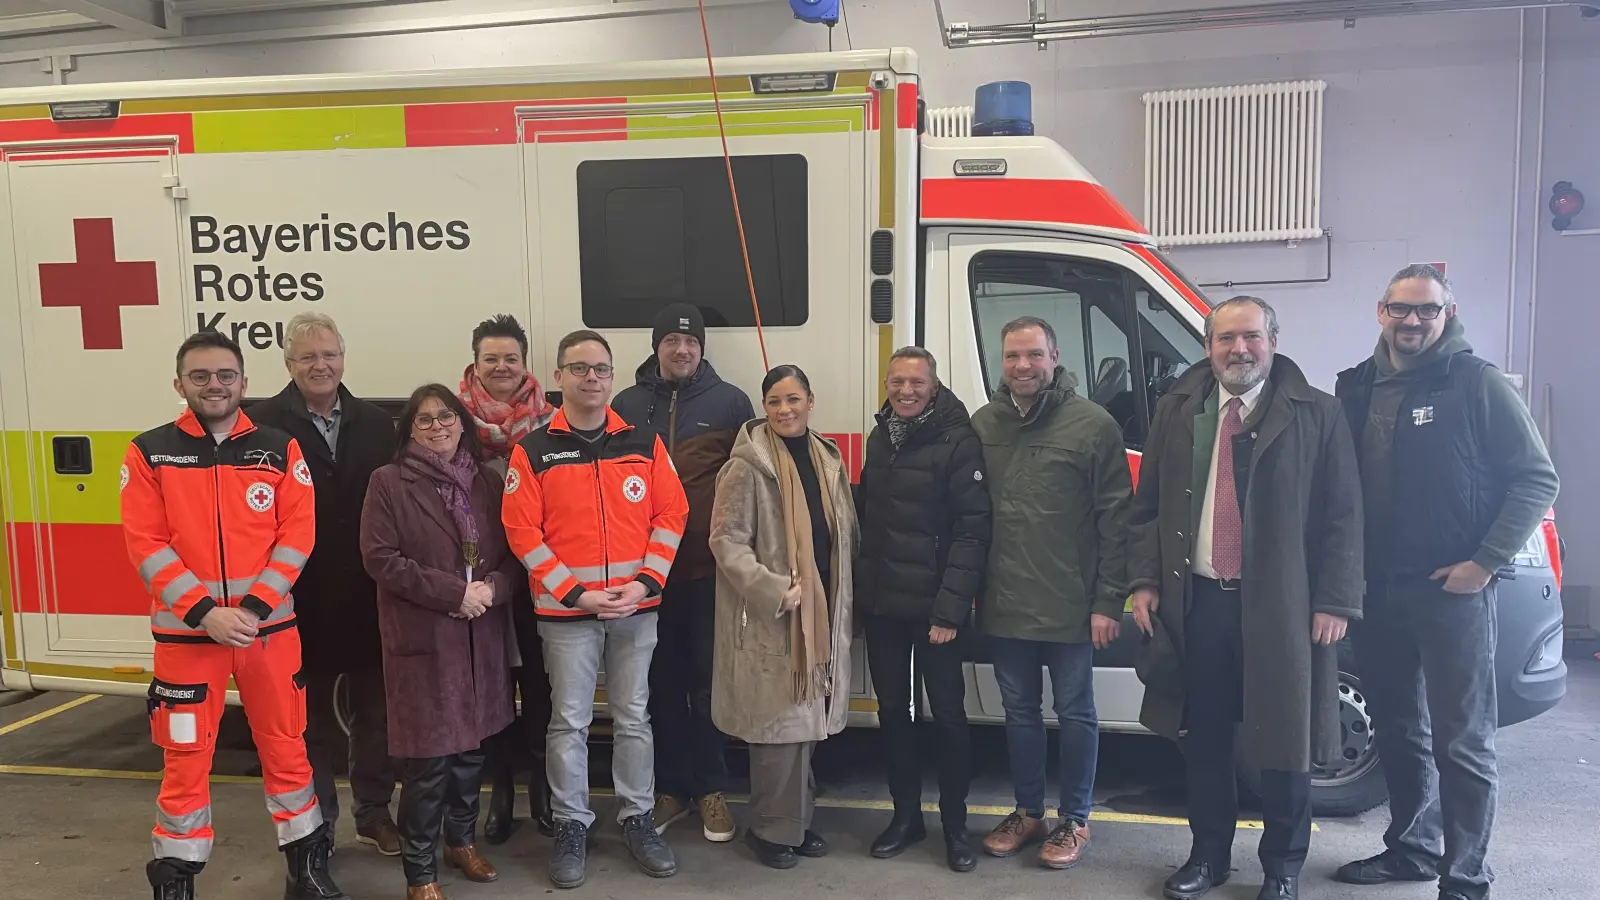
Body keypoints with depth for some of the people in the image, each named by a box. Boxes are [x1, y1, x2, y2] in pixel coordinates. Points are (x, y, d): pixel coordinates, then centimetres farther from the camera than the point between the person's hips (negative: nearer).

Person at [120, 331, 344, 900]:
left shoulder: (279, 449, 2)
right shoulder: (149, 453, 1)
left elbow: (298, 534, -3)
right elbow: (146, 544, -5)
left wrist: (252, 608, -13)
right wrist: (205, 612, -15)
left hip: (270, 626, 1)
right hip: (186, 631, -1)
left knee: (285, 746, 9)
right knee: (185, 758, 6)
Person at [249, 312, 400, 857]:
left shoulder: (376, 424, 6)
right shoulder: (264, 424, -5)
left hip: (368, 596, 3)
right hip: (302, 597, -3)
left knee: (374, 708, 13)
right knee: (311, 714, 12)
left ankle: (374, 813, 29)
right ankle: (315, 822, 27)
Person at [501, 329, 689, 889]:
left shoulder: (645, 443, 2)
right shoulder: (533, 451, -4)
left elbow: (671, 515, 2)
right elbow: (523, 532, -7)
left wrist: (645, 583, -9)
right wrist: (574, 593, -13)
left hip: (637, 607, 2)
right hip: (566, 611, -2)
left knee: (633, 718, 12)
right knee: (569, 722, 7)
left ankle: (638, 818, 24)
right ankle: (571, 825, 21)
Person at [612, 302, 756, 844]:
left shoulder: (730, 402, 3)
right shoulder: (627, 406, 8)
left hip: (711, 565, -2)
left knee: (710, 680, 6)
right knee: (662, 682, 9)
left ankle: (711, 789, 20)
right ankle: (670, 789, 23)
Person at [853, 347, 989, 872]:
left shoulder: (958, 441, -10)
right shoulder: (880, 438, 11)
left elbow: (973, 529, -15)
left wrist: (951, 608, -20)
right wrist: (857, 586, 11)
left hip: (933, 606, -6)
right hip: (880, 603, 6)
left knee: (947, 714, 3)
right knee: (892, 709, 13)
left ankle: (955, 824, 19)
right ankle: (906, 814, 28)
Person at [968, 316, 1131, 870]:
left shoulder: (1093, 424, -7)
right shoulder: (983, 425, 4)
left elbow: (1115, 518, -8)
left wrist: (1108, 601, -11)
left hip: (1069, 606, -4)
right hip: (1005, 605, 4)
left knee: (1075, 714, 9)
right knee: (1020, 711, 16)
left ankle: (1074, 821, 25)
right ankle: (1028, 813, 32)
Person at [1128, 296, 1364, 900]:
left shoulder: (1317, 415, -2)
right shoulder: (1176, 412, 7)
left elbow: (1343, 517, -3)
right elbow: (1147, 507, 10)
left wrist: (1335, 602, -8)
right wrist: (1144, 582, 3)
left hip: (1281, 608, -2)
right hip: (1195, 602, 3)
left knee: (1283, 739, 7)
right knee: (1204, 738, 13)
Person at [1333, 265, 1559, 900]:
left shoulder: (1476, 383, -6)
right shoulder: (1358, 387, 8)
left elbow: (1537, 479, -7)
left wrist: (1485, 562, -12)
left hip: (1452, 591, -5)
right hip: (1376, 591, 6)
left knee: (1461, 741, 0)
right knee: (1396, 729, 17)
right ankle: (1412, 848, 33)